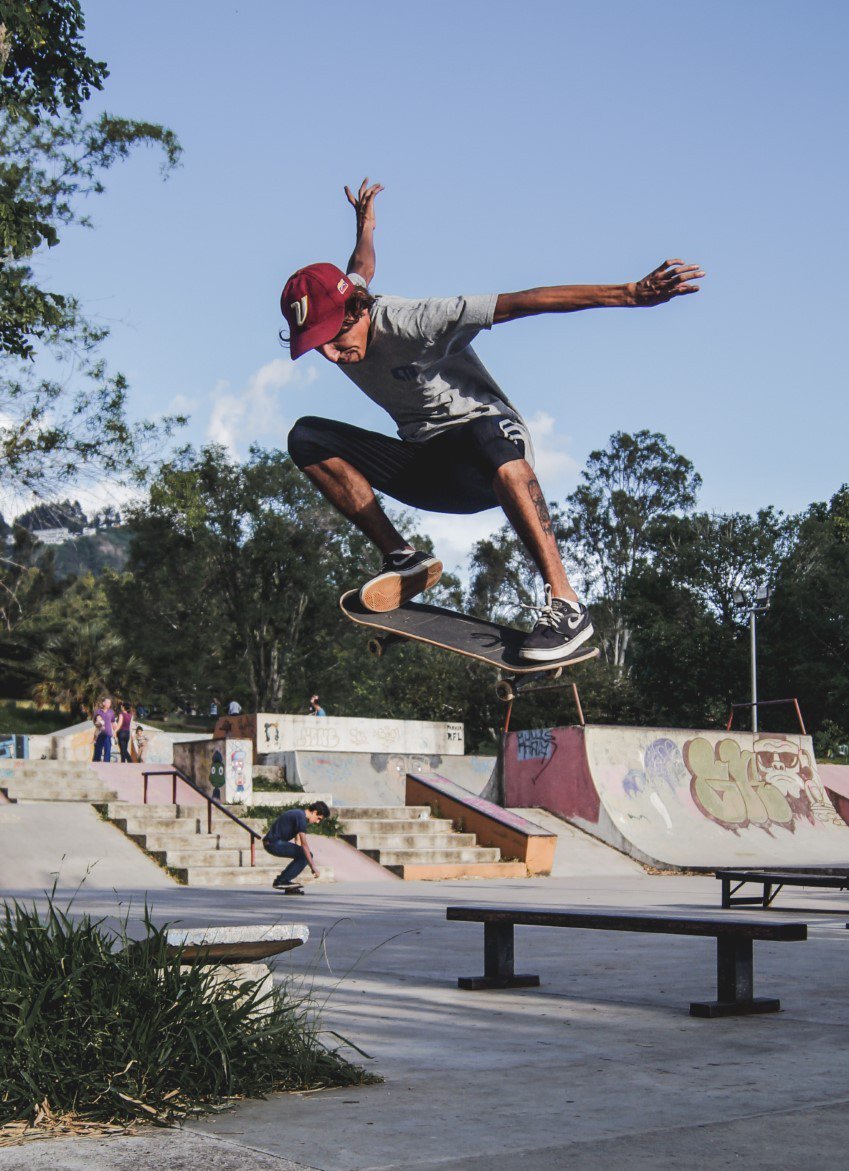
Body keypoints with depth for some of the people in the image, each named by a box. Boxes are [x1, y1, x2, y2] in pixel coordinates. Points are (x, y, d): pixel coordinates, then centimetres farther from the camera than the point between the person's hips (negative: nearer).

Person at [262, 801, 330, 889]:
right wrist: (313, 866, -19)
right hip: (274, 843, -10)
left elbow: (298, 841, 21)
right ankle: (281, 881, -12)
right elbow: (304, 844, -20)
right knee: (305, 855, -16)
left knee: (307, 854, 9)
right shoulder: (301, 817, -16)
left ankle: (282, 879, 12)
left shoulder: (299, 814, 16)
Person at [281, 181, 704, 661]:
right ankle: (403, 558, -12)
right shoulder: (335, 315, -3)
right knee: (307, 438, -11)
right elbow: (363, 270, 23)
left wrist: (628, 294, -34)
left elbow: (522, 302, -30)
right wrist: (365, 226, 44)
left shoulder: (410, 322, -24)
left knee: (486, 433, -45)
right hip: (427, 470, 7)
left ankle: (566, 604, -48)